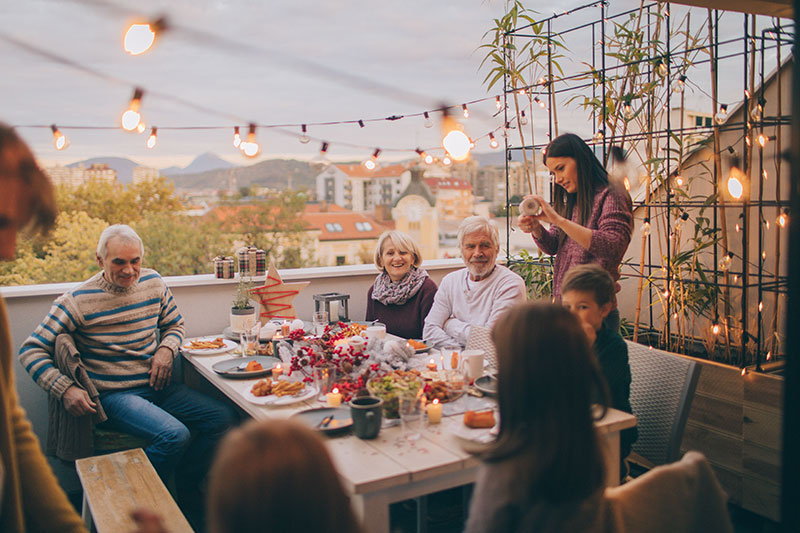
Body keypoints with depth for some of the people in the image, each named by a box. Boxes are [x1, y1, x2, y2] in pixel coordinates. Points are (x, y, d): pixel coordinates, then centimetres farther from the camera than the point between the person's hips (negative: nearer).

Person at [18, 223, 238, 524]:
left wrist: (166, 349, -2)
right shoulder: (78, 301, -9)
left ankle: (185, 497, 7)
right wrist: (65, 389, -20)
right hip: (114, 395, -6)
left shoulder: (153, 283, 5)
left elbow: (174, 325, 21)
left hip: (157, 386, 6)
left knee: (223, 418, -12)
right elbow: (31, 350, -7)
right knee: (174, 435, -30)